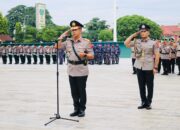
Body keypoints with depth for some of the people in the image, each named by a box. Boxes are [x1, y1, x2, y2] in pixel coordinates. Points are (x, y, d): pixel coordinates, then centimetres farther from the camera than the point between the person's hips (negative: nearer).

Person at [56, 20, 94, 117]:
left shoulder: (86, 42, -4)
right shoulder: (68, 42, 7)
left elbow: (92, 56, -4)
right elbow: (57, 47, 4)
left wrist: (85, 55, -23)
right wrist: (62, 36, 2)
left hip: (81, 70, -4)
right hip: (71, 70, 4)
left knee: (81, 91, 4)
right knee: (74, 91, 11)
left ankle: (82, 110, 15)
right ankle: (76, 109, 23)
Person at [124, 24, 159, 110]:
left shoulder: (153, 43, -3)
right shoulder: (137, 42, 6)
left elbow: (157, 56, -3)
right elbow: (126, 43, -2)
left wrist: (155, 67, -9)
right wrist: (133, 35, 0)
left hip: (149, 68, -3)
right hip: (139, 67, 3)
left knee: (149, 86, 6)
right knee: (141, 86, 9)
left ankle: (149, 103, 16)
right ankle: (143, 102, 20)